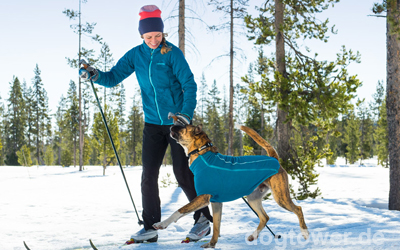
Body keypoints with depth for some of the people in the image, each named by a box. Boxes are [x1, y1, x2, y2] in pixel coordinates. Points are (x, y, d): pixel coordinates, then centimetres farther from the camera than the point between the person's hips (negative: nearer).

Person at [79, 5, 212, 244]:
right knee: (149, 175, 1)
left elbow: (189, 84, -14)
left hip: (178, 121, -5)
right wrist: (95, 75, -18)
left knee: (183, 173, -3)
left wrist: (187, 114, -26)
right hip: (153, 124, 5)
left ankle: (203, 219, 14)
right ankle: (151, 227, 9)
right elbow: (113, 77, 3)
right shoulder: (135, 55, 3)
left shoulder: (172, 53, -11)